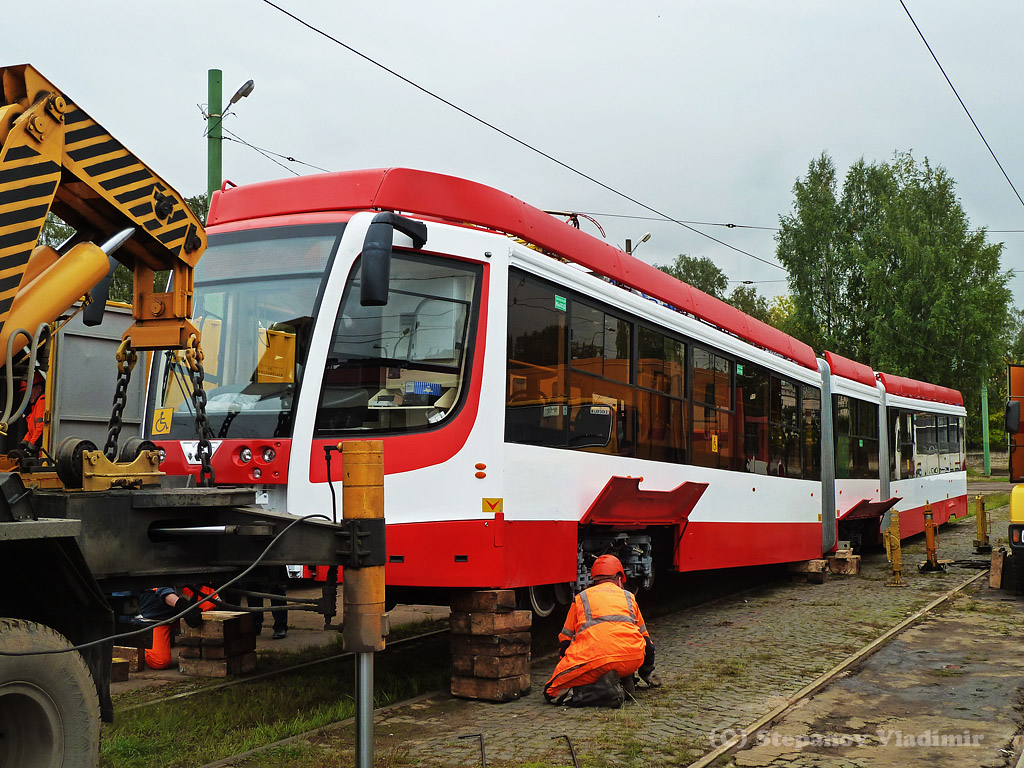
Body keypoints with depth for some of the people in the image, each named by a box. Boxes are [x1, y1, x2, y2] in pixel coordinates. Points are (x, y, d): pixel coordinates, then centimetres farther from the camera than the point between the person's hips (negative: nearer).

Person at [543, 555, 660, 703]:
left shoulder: (580, 598, 25)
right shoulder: (628, 597, 28)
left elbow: (565, 639, 28)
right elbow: (644, 636, 39)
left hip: (593, 660, -3)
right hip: (632, 660, 3)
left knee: (551, 692, 7)